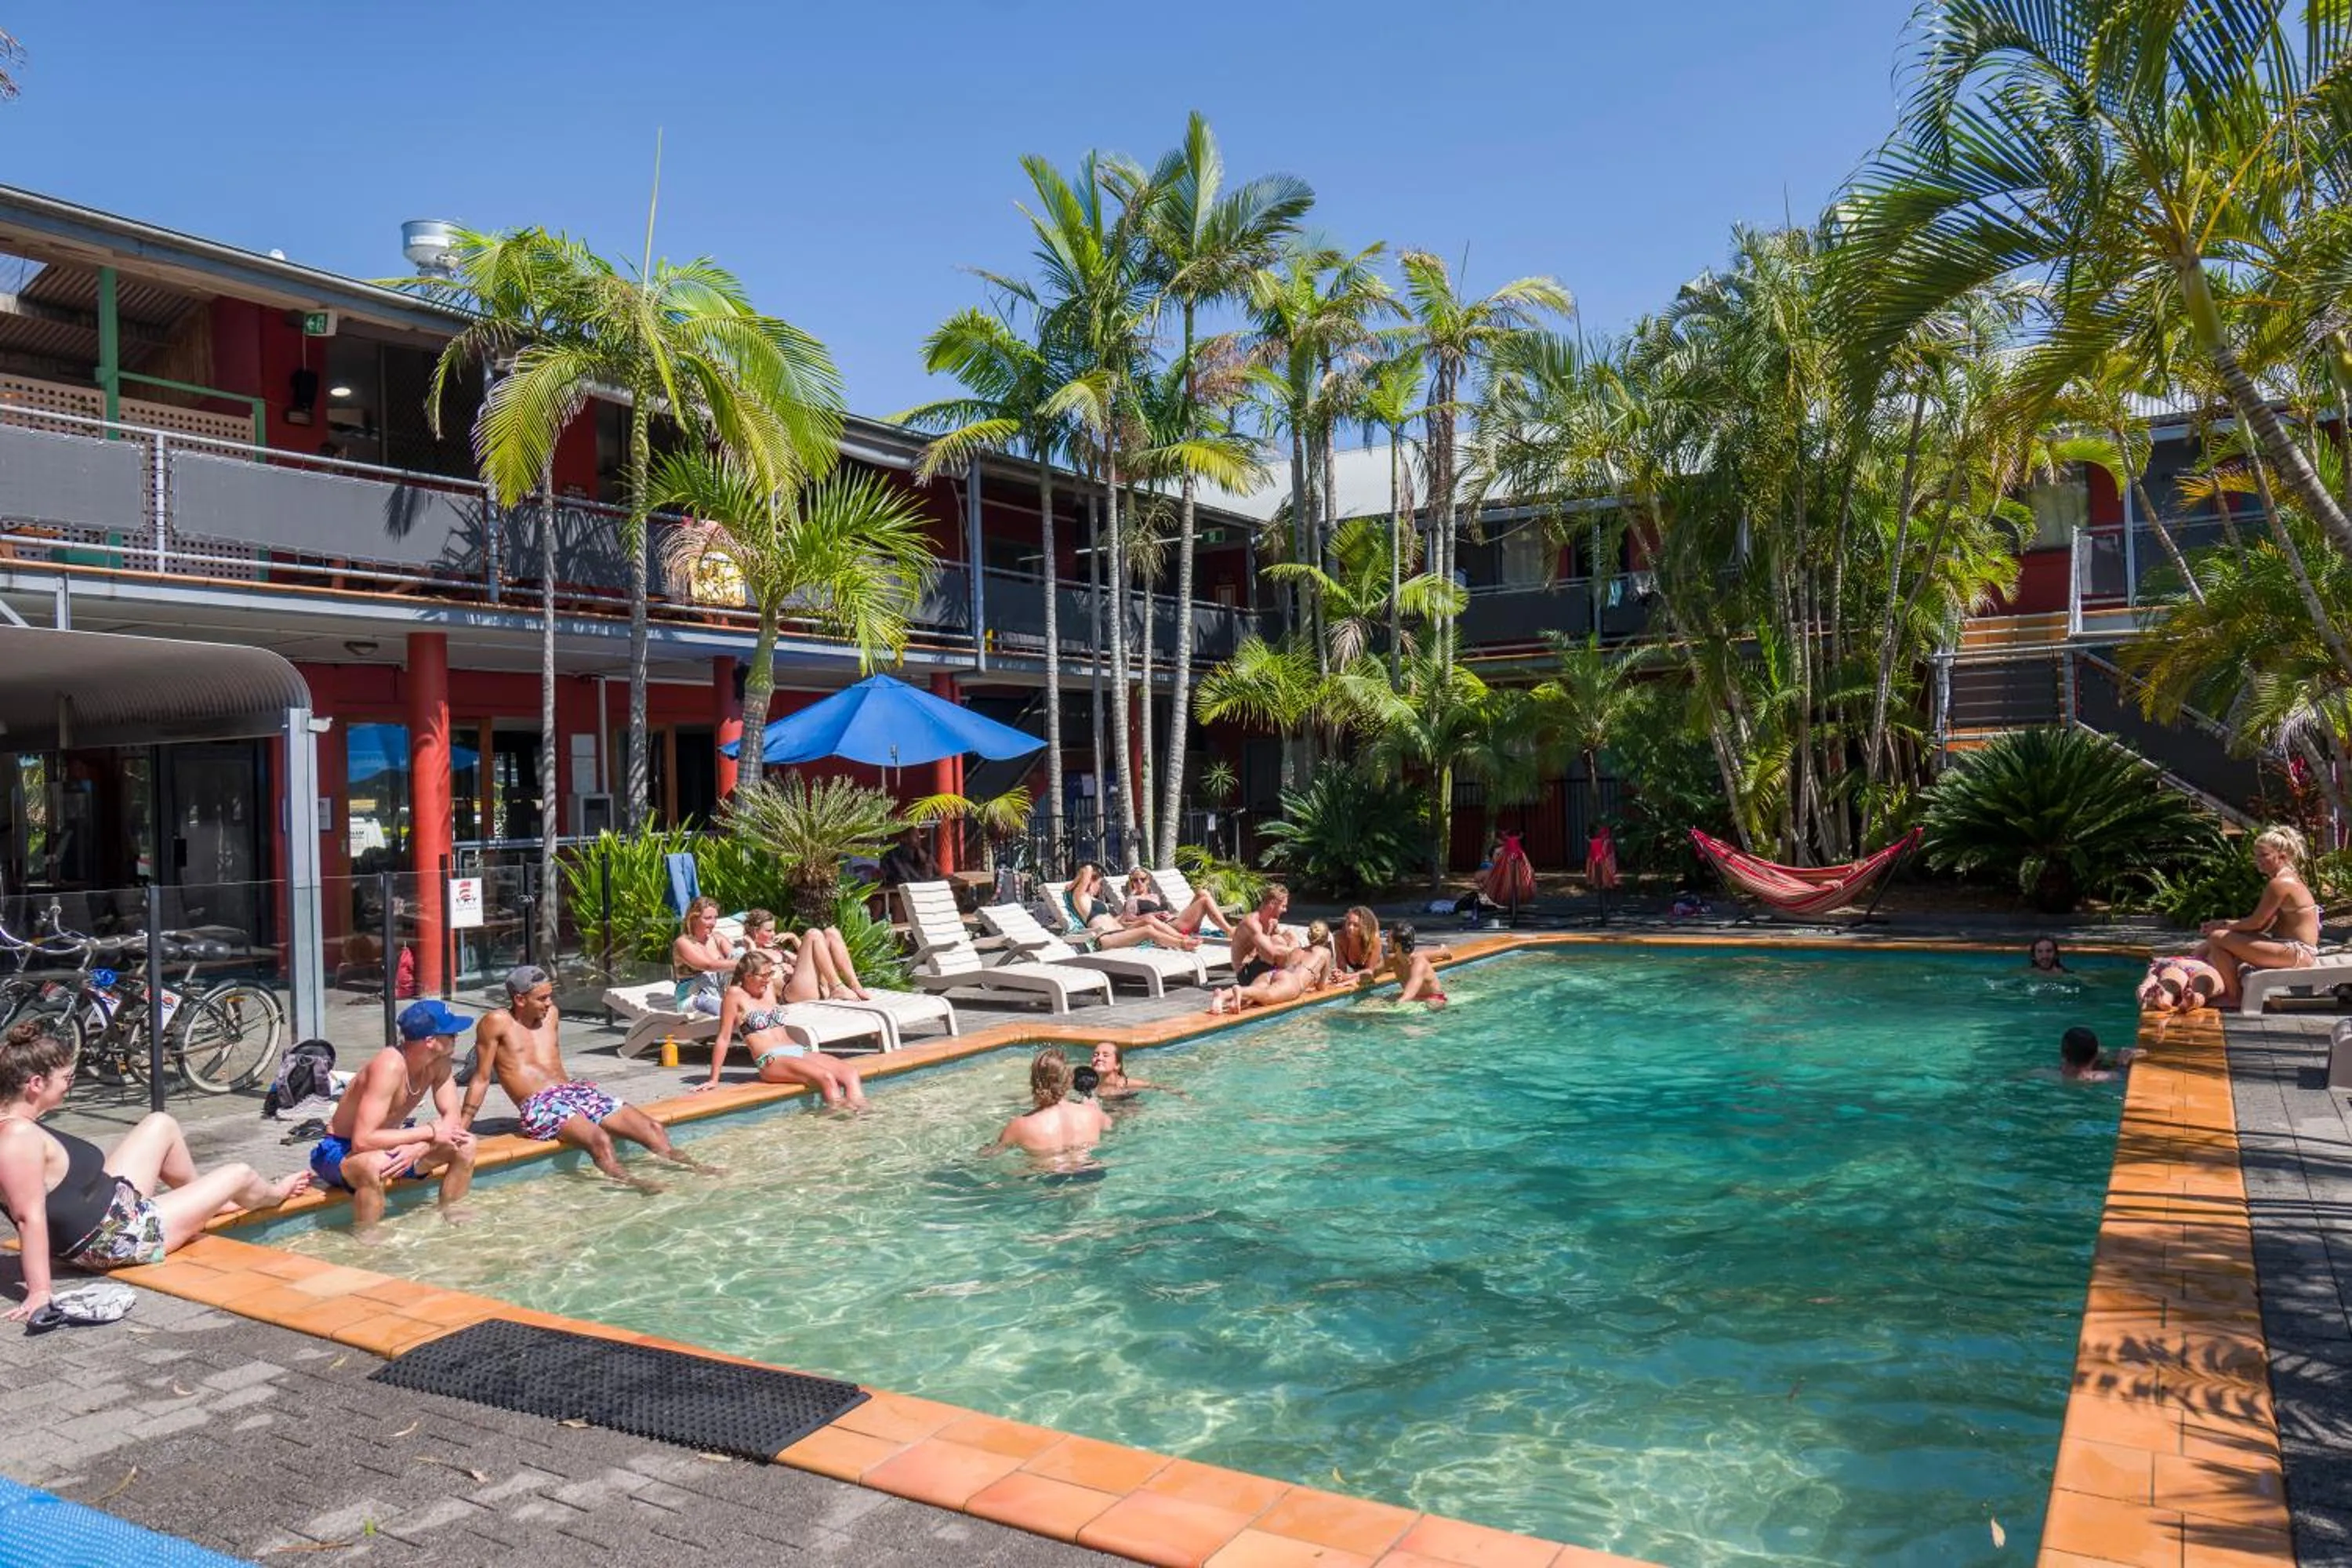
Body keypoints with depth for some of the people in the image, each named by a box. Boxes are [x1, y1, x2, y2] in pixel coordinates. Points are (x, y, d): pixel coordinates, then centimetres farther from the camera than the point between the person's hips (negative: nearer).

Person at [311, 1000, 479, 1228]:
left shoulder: (439, 1061, -10)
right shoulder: (389, 1066, -33)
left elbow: (453, 1119, -7)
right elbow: (363, 1141, -37)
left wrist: (419, 1147, -27)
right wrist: (430, 1131, -30)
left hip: (388, 1145, 8)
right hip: (340, 1151, -7)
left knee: (465, 1145, -7)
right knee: (374, 1165, -40)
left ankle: (449, 1216, 12)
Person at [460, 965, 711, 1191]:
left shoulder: (551, 1014, 17)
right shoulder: (497, 1023, -1)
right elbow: (481, 1079, 1)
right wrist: (458, 1129, 0)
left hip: (575, 1091, 7)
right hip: (540, 1105, -7)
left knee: (652, 1128, -10)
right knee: (599, 1139, -36)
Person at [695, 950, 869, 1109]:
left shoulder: (770, 988, 18)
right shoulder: (735, 995, 1)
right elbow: (724, 1038, 0)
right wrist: (713, 1080, 0)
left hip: (799, 1050, 7)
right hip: (771, 1061, -7)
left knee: (850, 1072, -20)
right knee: (827, 1078, -33)